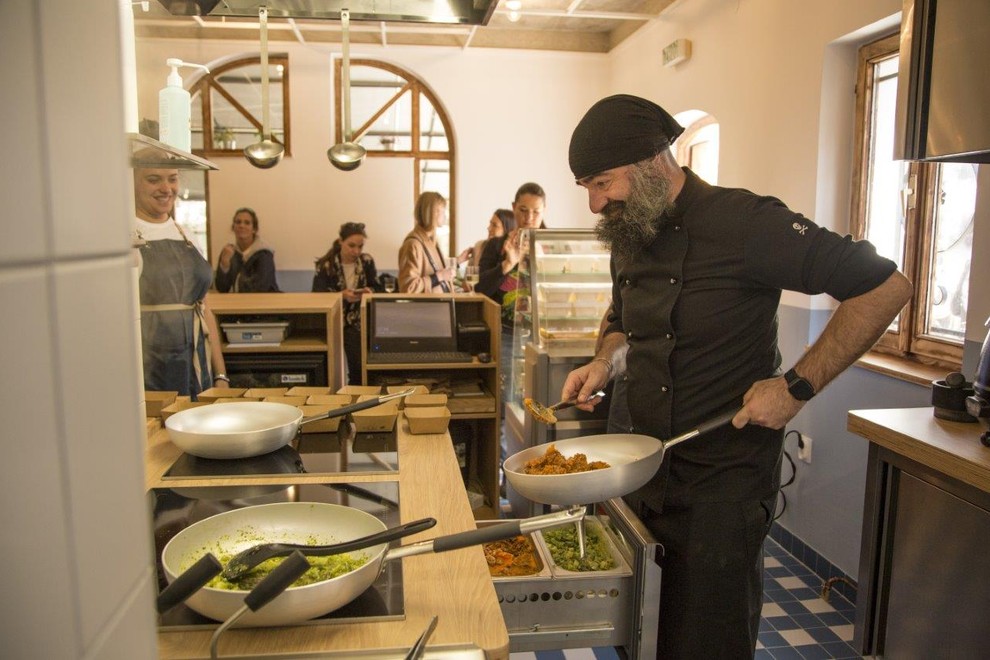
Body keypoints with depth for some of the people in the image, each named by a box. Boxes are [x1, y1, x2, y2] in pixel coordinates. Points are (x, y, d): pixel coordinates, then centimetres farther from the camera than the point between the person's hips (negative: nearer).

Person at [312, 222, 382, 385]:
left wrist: (369, 291, -21)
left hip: (357, 323, 1)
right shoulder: (326, 265, -7)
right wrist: (341, 295, -29)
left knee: (360, 367, -10)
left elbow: (378, 288, 3)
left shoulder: (367, 262, 1)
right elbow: (317, 294, -13)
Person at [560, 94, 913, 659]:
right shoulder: (629, 238, 5)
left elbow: (886, 287, -16)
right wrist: (605, 364, 0)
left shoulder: (744, 223, -19)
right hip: (646, 470, 7)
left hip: (724, 481, -7)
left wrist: (798, 386, -19)